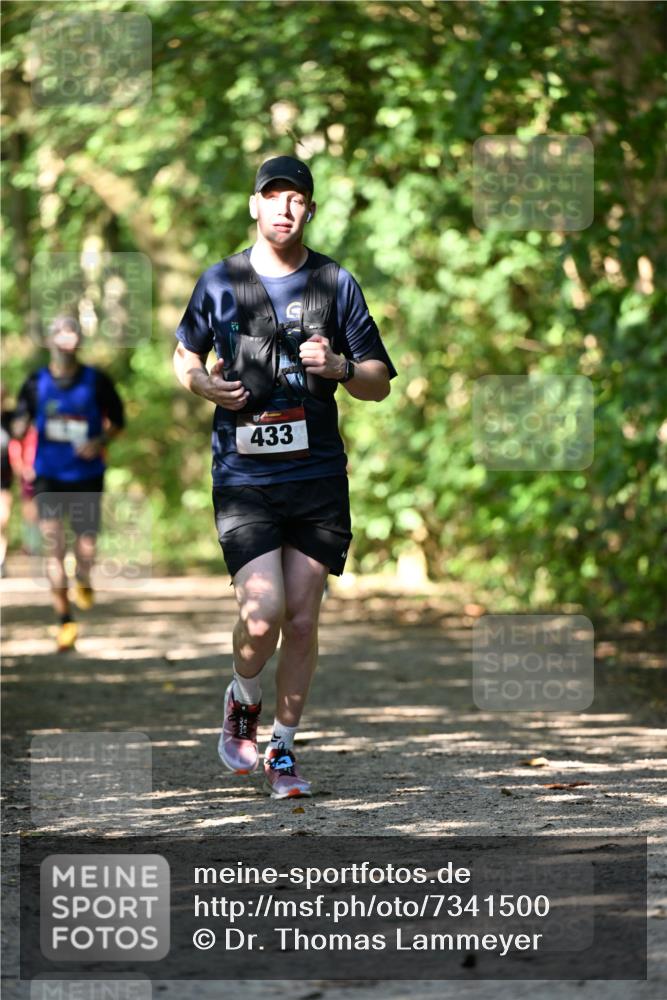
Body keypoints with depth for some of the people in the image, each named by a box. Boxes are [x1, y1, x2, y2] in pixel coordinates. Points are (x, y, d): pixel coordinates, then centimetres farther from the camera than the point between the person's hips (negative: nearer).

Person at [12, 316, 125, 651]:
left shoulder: (97, 381, -3)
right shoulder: (36, 383, 0)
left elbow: (117, 422, 8)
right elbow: (19, 427, 6)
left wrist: (99, 442, -12)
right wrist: (20, 428, -18)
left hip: (87, 476, 0)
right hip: (49, 476, 0)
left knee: (86, 549, 3)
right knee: (52, 543, -14)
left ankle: (83, 581, 42)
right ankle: (64, 621, -8)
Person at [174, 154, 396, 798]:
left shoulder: (335, 283, 5)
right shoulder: (221, 281, 5)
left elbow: (380, 383, 8)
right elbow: (184, 353, 20)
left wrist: (339, 367, -13)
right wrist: (202, 383, -3)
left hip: (318, 477, 1)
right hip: (243, 476, -1)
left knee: (301, 619, 2)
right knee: (262, 614, -13)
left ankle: (283, 748, 18)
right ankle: (242, 700, 18)